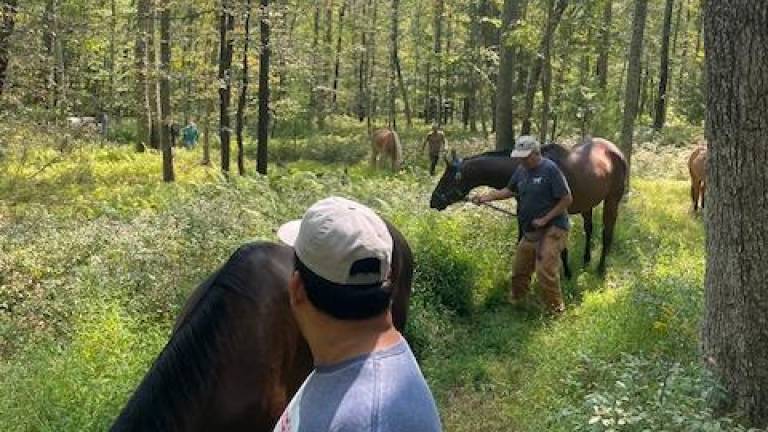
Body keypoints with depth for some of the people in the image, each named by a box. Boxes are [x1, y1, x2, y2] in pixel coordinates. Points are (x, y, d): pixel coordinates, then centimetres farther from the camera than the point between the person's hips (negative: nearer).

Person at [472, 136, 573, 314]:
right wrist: (486, 197, 4)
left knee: (545, 271, -13)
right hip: (530, 231, 8)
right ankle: (515, 299, 39)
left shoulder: (550, 169, -19)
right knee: (519, 270, 17)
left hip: (553, 228, -8)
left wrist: (545, 219, -18)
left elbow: (567, 199, -18)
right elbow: (509, 191, 18)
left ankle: (556, 310, 4)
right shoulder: (522, 170, 4)